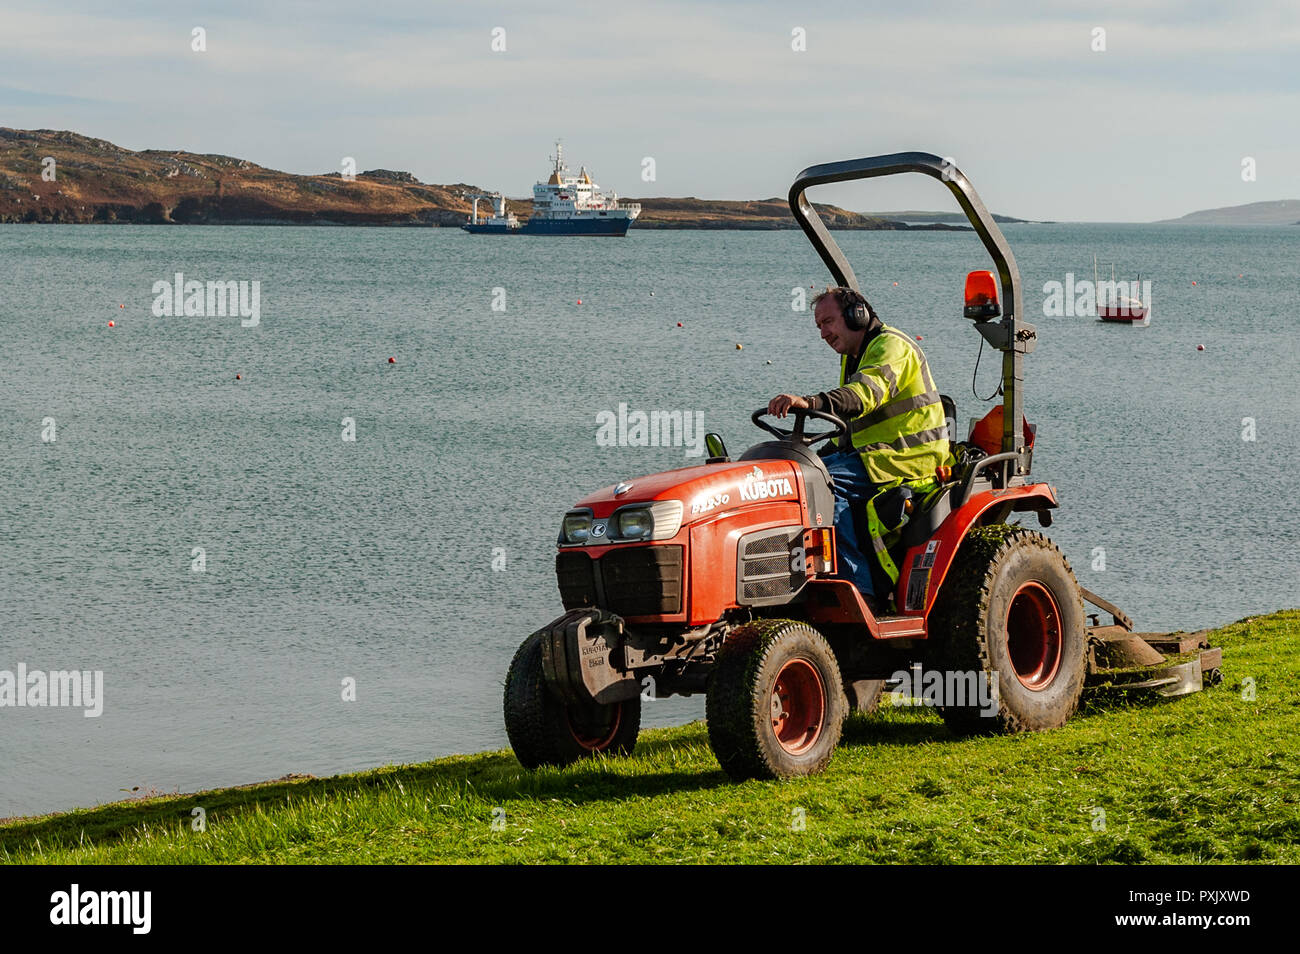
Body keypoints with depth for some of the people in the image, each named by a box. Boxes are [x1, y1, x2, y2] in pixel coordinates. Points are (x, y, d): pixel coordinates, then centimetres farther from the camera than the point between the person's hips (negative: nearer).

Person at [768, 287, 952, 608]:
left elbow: (866, 393, -33)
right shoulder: (853, 357, 20)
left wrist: (811, 402, -48)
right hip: (871, 453, 10)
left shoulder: (891, 346, -13)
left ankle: (863, 588, -27)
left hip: (908, 459, -10)